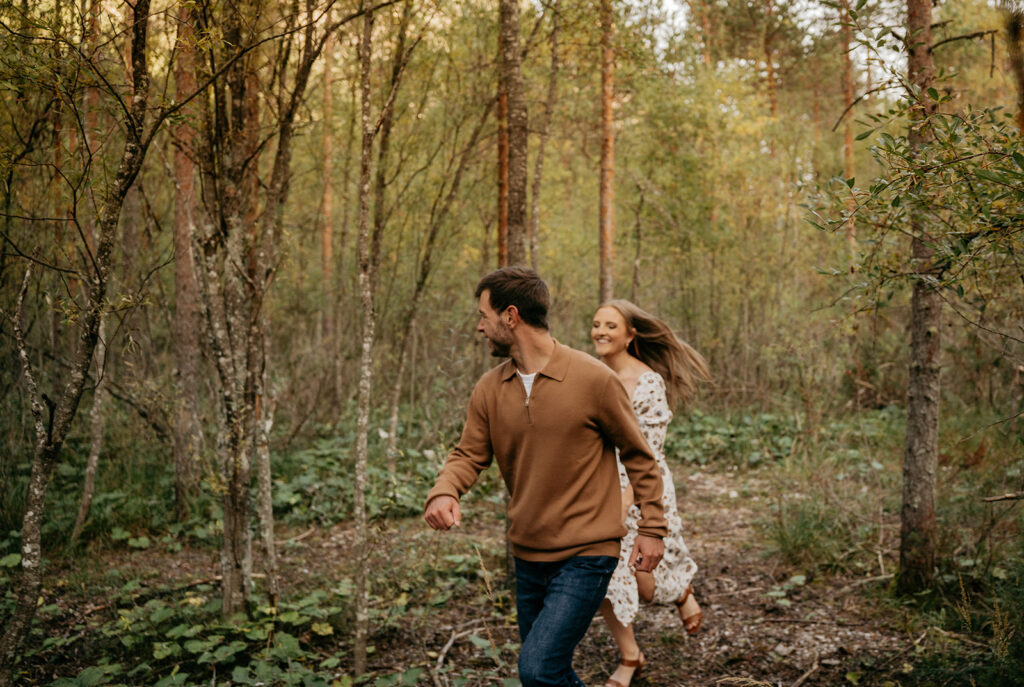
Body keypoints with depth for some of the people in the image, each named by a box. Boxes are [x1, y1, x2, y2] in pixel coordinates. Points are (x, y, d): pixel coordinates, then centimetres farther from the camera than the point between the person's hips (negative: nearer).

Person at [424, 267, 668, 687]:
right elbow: (469, 454, 1)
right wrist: (443, 493, -21)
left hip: (586, 556, -6)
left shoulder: (594, 379, -13)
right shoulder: (489, 390, 1)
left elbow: (637, 453, -3)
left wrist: (651, 527, -2)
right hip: (527, 557, 6)